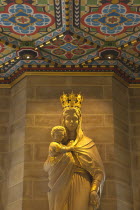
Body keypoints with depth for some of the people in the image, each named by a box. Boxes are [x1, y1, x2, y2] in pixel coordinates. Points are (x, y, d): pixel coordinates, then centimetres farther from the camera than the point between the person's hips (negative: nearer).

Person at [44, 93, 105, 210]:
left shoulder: (88, 143, 7)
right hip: (62, 190, 2)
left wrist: (94, 190, -14)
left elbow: (98, 170, 1)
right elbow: (46, 166, 12)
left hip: (81, 190, -2)